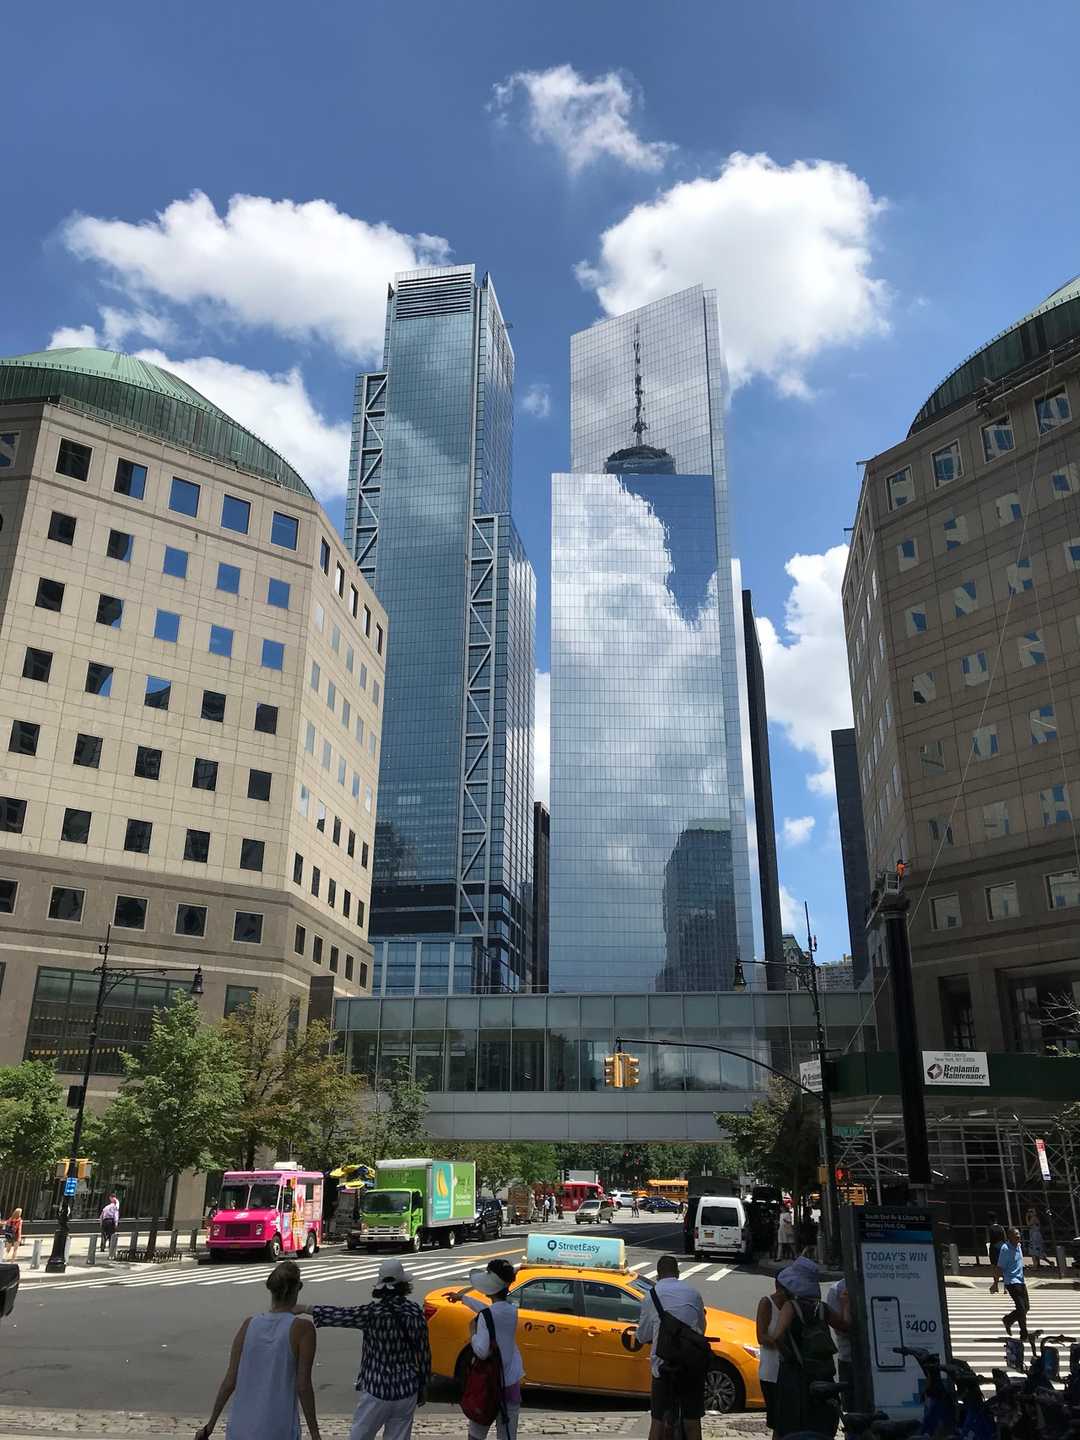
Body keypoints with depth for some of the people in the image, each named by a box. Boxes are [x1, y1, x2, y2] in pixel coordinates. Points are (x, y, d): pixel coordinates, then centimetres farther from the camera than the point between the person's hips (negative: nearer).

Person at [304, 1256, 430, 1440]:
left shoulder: (374, 1312, -16)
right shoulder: (414, 1311, -6)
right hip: (407, 1390, 3)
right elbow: (423, 1351, 0)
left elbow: (340, 1314, -9)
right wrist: (423, 1385, 13)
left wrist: (304, 1308, 2)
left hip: (377, 1390, -3)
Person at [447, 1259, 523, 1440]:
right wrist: (463, 1298, 29)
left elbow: (481, 1351, -27)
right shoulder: (512, 1310, 0)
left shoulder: (487, 1316, -20)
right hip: (512, 1381, 5)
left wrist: (473, 1332, -8)